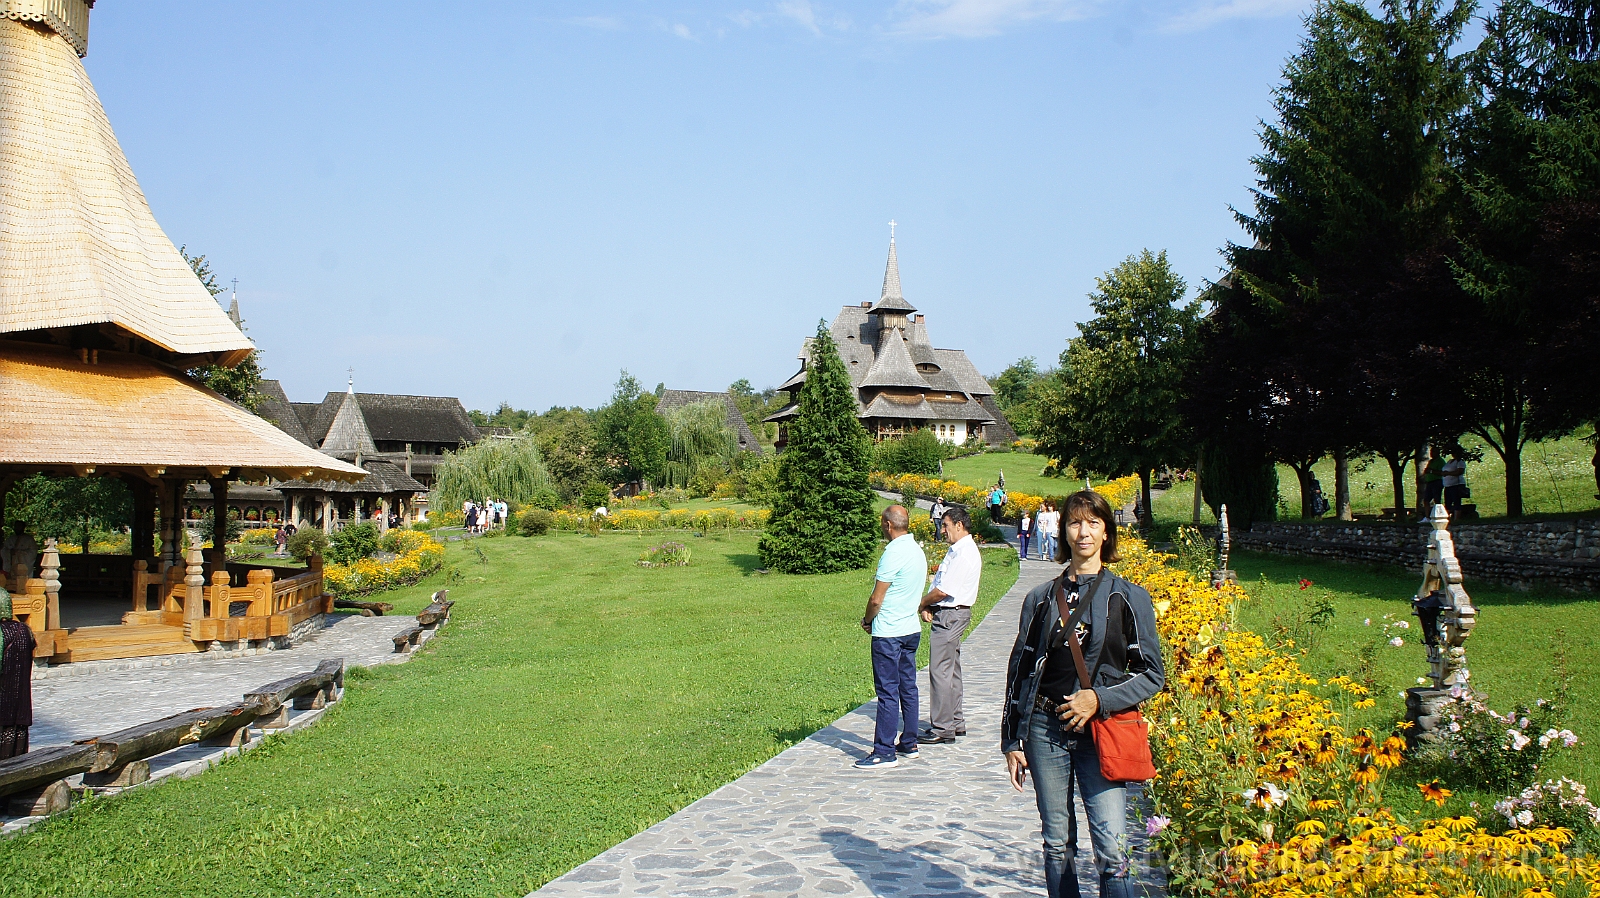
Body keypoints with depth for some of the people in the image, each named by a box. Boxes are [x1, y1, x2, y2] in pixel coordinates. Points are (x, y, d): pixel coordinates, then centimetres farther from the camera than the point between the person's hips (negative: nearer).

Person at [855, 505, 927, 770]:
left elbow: (877, 599, -17)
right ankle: (909, 744, 21)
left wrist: (867, 620, 2)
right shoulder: (917, 551, 9)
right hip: (911, 628, 9)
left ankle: (885, 752, -1)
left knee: (888, 692, -5)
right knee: (908, 688, 14)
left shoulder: (894, 553, -18)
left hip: (888, 632, -9)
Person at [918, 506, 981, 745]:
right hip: (948, 614, 11)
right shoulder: (956, 550, 14)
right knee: (951, 669, 16)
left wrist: (922, 603, -6)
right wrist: (929, 606, 0)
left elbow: (943, 591, -22)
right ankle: (955, 722, 25)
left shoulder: (964, 554, -19)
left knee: (940, 671, -8)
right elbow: (941, 585, 14)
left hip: (950, 615, -11)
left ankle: (941, 728, -3)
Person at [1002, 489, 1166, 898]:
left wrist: (1099, 699, -11)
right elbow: (1019, 671, 11)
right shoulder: (1041, 598, 8)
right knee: (1057, 846, 8)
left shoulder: (1128, 598, 2)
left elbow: (1152, 675, 3)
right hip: (1045, 729, 2)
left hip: (1100, 734, -2)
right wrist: (1012, 741, 8)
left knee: (1112, 853, -10)